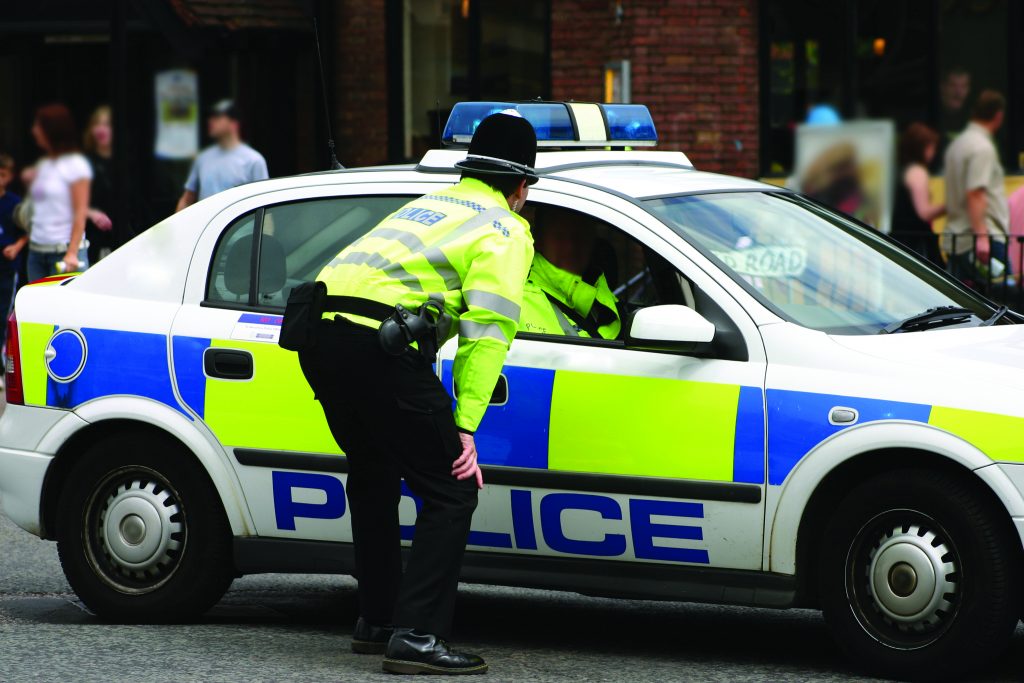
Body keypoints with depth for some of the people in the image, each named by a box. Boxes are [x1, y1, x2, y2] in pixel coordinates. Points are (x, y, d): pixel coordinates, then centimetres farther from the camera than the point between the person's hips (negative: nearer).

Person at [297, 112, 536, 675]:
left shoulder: (430, 205, 31)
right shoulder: (506, 230, 7)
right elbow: (486, 329, -5)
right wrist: (465, 426, -7)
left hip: (321, 335, 8)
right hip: (378, 344, -8)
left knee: (373, 475, 27)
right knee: (452, 492, -2)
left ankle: (375, 619, 33)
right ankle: (415, 636, -12)